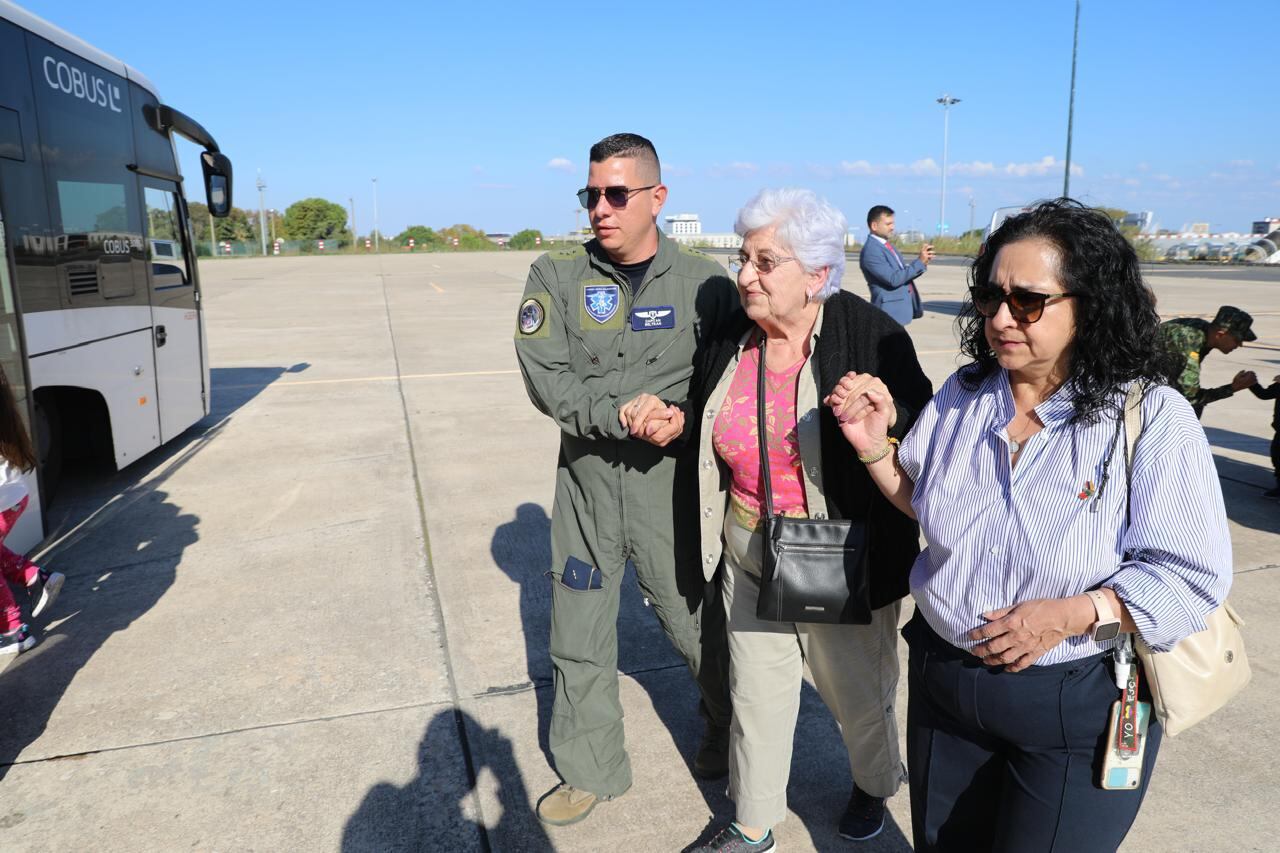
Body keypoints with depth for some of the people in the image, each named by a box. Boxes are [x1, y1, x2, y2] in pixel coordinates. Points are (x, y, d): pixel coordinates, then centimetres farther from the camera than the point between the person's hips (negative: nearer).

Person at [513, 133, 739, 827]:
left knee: (695, 619, 11)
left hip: (669, 477, -1)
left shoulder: (703, 282, -2)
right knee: (579, 633, 11)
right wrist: (621, 414, -20)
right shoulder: (556, 277, -1)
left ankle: (727, 730, 42)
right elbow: (546, 380, -9)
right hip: (585, 476, 2)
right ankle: (590, 770, 33)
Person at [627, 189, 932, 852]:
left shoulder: (871, 336, -15)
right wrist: (673, 422, -5)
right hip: (749, 555, 4)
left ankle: (876, 780, 53)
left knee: (857, 689, 19)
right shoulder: (728, 342, -1)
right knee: (756, 692, 16)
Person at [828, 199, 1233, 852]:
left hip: (1078, 706, -4)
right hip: (942, 678, 5)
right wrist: (876, 449, -9)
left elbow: (1193, 576, -16)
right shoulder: (961, 395, -3)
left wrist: (1072, 615, -26)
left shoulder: (1153, 418, -17)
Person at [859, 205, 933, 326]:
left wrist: (923, 263, -1)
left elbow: (904, 274, 17)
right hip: (890, 311, -10)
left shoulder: (887, 245, 14)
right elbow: (894, 279, -23)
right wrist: (919, 262, -19)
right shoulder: (870, 251, -17)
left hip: (900, 307, 10)